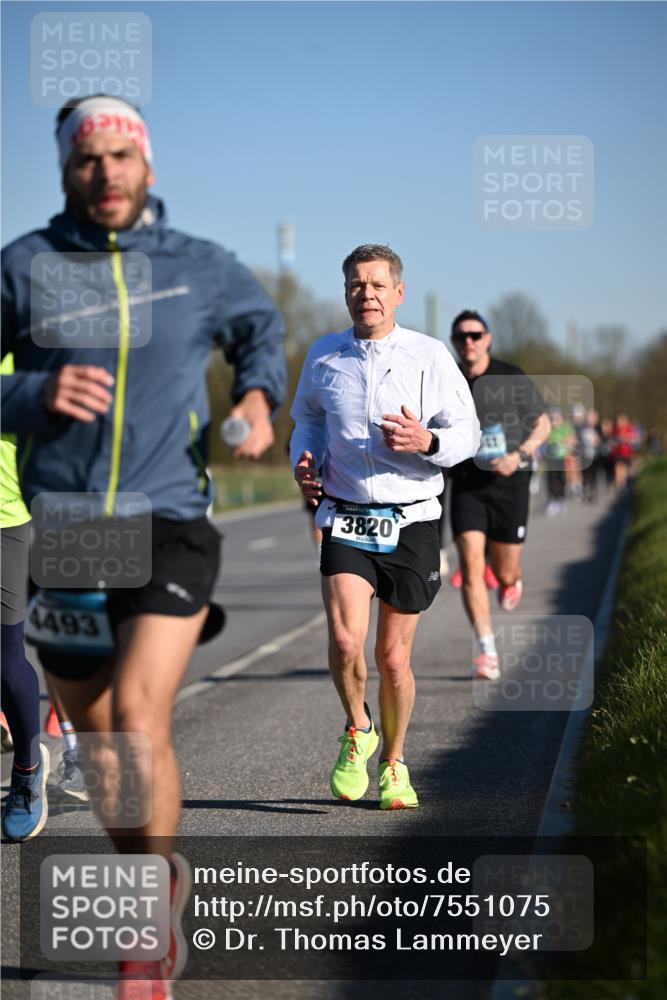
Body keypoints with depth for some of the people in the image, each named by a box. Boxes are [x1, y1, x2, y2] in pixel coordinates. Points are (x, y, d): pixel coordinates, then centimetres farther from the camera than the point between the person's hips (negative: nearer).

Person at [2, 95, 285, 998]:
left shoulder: (201, 268, 4)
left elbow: (262, 324, 24)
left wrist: (259, 395, 5)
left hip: (169, 525, -2)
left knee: (138, 715, -21)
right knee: (100, 748, 11)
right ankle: (159, 919, 34)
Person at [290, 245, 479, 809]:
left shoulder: (430, 356, -2)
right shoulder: (323, 357, 6)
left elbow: (467, 433, 1)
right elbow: (308, 417, 24)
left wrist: (426, 441, -20)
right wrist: (303, 461, 4)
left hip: (411, 523, -1)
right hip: (346, 520, 1)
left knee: (394, 657, 5)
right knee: (345, 640, -19)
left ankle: (394, 763, 27)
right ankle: (358, 732, 11)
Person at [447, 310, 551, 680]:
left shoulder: (512, 379, -4)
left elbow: (542, 424, 2)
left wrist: (518, 456, -12)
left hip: (509, 483, -1)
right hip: (466, 486, 1)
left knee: (504, 572, 6)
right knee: (470, 566, -15)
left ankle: (511, 581, 46)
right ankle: (487, 651, -13)